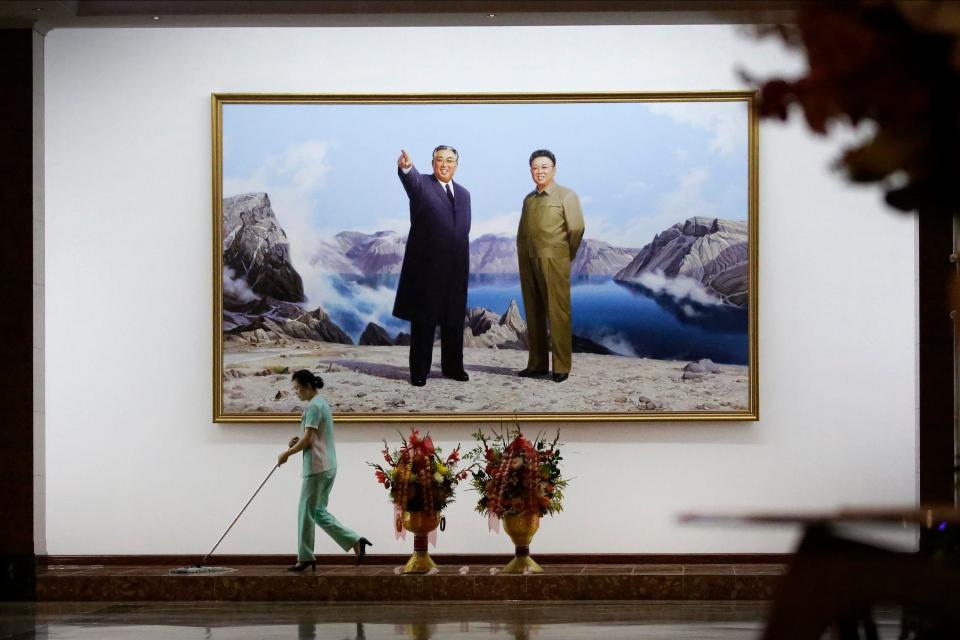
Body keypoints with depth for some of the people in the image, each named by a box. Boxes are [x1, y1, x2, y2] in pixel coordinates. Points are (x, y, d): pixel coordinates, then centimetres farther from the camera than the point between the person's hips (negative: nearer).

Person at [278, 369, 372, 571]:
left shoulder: (314, 407, -15)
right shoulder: (321, 403, 17)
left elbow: (308, 439, -18)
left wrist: (287, 454, -6)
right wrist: (298, 442, 8)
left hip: (317, 468, -10)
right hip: (328, 466, 10)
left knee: (307, 513, 0)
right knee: (318, 512, 13)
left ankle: (305, 558, 7)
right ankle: (356, 541, 6)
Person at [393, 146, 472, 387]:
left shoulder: (463, 194, 16)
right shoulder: (422, 184, -2)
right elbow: (412, 180, -26)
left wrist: (462, 261, 14)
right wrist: (406, 167, -49)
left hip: (455, 268, 5)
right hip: (426, 266, -5)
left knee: (454, 320, 10)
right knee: (423, 321, 1)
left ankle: (452, 367, 21)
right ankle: (419, 371, 7)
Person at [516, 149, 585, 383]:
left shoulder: (566, 196, -1)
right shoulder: (529, 199, 17)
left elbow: (576, 229, -4)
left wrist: (566, 256, 3)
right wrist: (522, 258, 12)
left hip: (553, 263, -6)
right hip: (528, 263, 6)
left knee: (557, 313, -7)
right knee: (533, 314, 7)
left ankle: (562, 366, -6)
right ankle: (537, 364, 12)